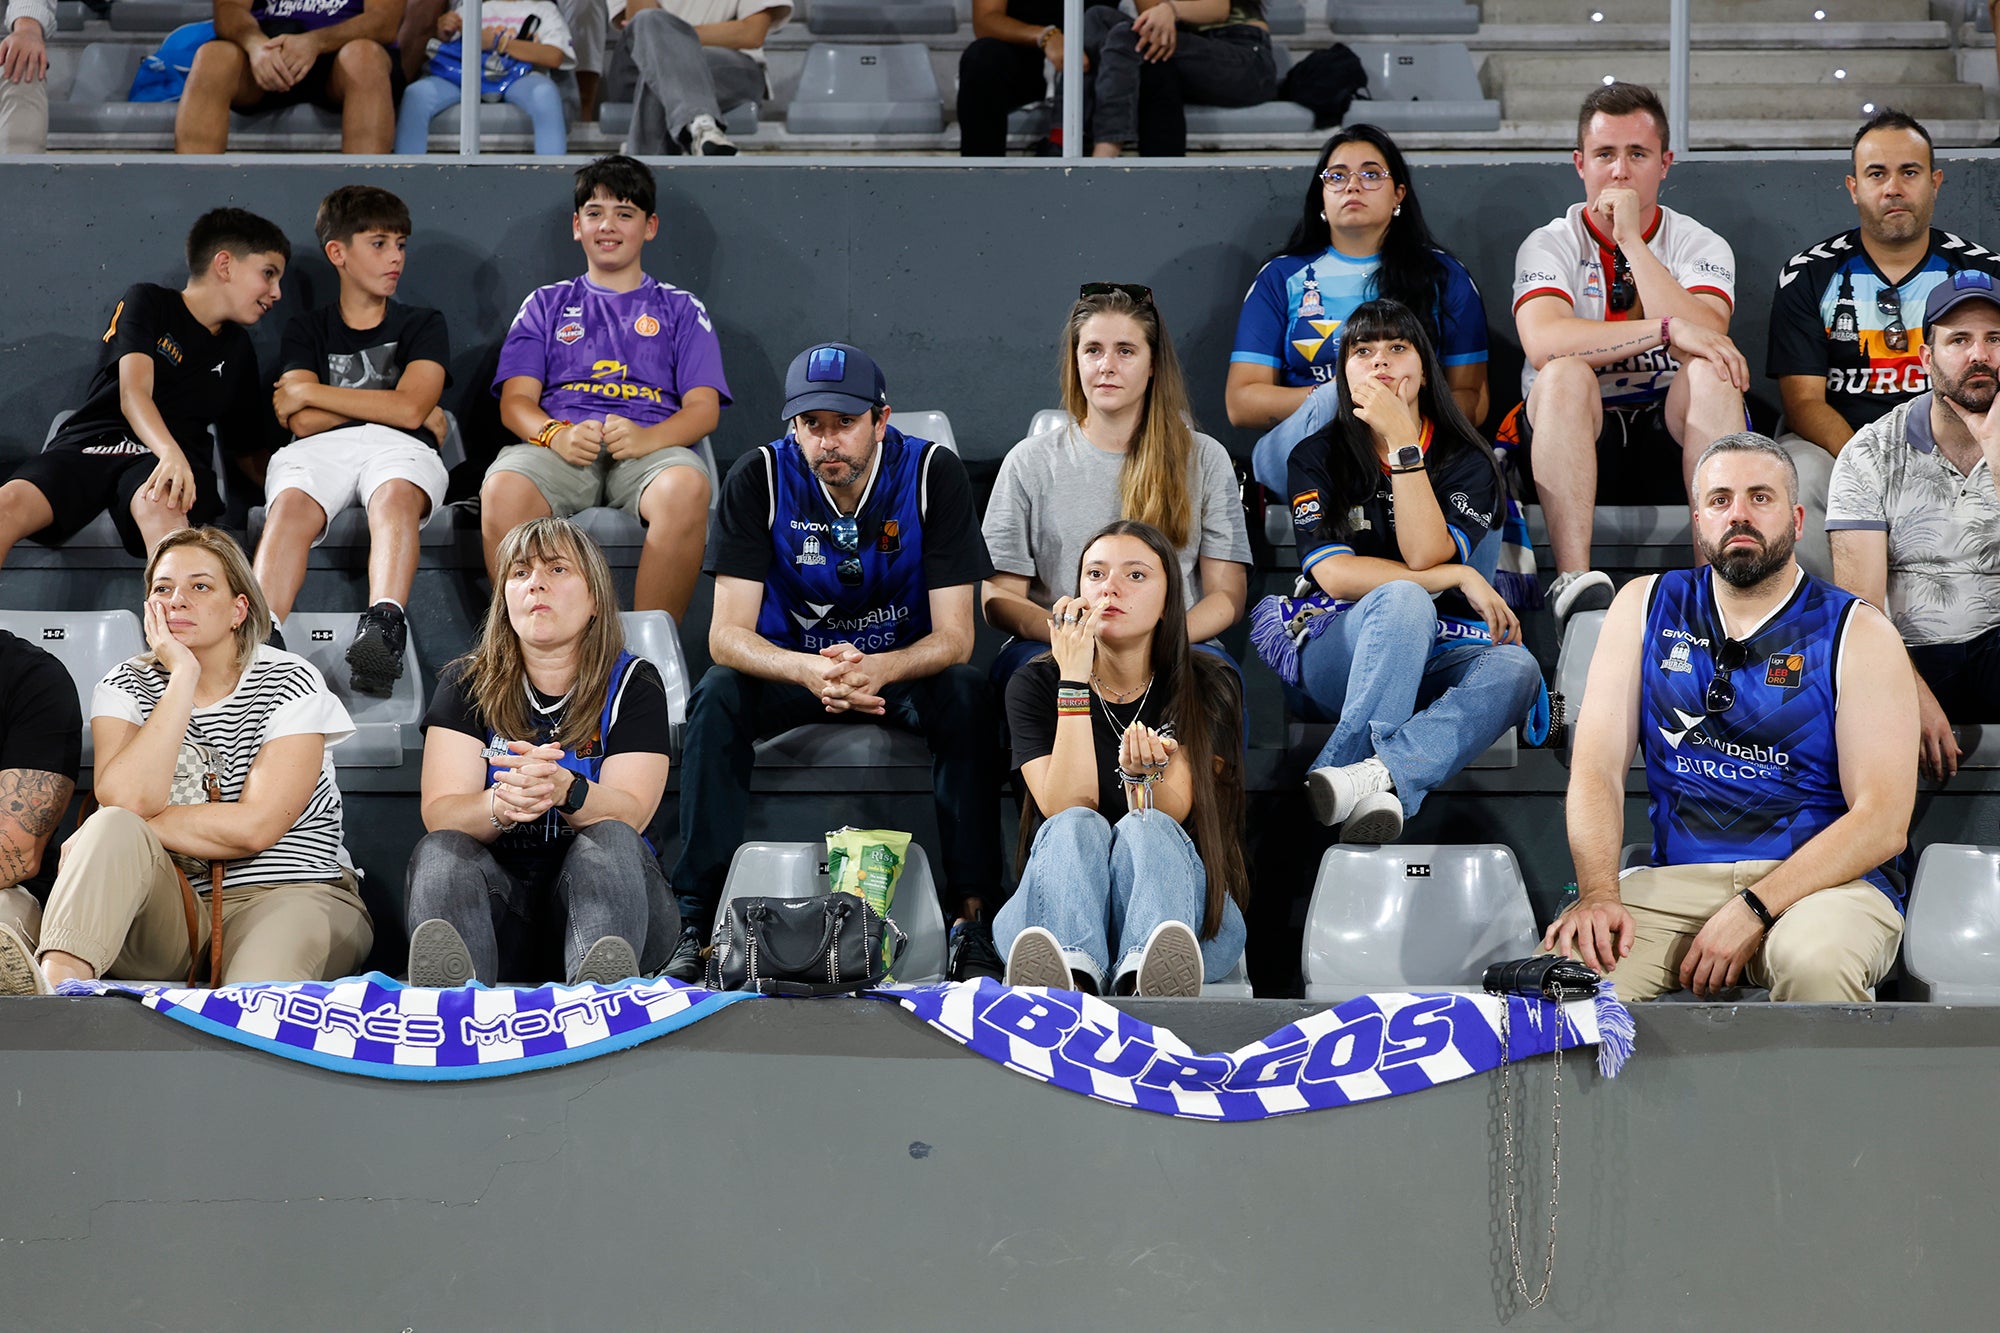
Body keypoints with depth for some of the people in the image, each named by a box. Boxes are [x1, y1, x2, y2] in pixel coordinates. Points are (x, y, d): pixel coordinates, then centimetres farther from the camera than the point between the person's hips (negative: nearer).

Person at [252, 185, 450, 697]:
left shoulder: (422, 325, 22)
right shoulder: (307, 329, 26)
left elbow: (409, 409, 2)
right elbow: (303, 424, 9)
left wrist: (307, 392, 6)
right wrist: (387, 406, 7)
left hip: (397, 447, -1)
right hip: (321, 449, 1)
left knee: (395, 496, -39)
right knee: (290, 505, -35)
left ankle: (382, 629, -64)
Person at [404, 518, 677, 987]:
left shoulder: (633, 684, 5)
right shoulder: (468, 684, 8)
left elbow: (629, 815, -11)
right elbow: (440, 814, -5)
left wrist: (563, 789, -35)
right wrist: (500, 806, -30)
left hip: (603, 893, -1)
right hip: (499, 890, 1)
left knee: (610, 840, -31)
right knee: (440, 848, -28)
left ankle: (598, 984, -64)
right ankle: (453, 980, -62)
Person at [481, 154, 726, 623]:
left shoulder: (680, 309, 24)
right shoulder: (546, 304, 26)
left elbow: (704, 407, 10)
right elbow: (516, 400, 13)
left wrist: (647, 438, -14)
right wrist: (555, 434, -12)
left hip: (651, 447, 0)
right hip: (561, 443, 1)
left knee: (686, 487, -39)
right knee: (502, 490, -36)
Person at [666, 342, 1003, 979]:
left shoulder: (933, 473, -16)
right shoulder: (760, 477, -15)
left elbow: (954, 637, -18)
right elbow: (728, 634, -19)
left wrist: (878, 671, -41)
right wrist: (809, 671, -41)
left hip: (900, 669, 0)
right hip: (791, 666, 1)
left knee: (966, 695, -32)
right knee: (718, 695, -30)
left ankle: (973, 913, -29)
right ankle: (700, 921, -28)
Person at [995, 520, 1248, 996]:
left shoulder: (1208, 688, 3)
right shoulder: (1035, 684, 4)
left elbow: (1168, 818, -10)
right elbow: (1064, 806, -12)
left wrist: (1145, 770, -34)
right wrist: (1074, 682, -17)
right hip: (1051, 915, 0)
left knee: (1143, 829, -32)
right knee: (1077, 826, -31)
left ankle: (1148, 976, -67)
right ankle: (1071, 975, -65)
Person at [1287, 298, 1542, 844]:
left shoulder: (1467, 460, 6)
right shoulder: (1316, 457, 4)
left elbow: (1424, 555, -13)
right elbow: (1335, 575, -10)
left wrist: (1402, 440, -15)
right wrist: (1459, 578, -14)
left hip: (1432, 662, 2)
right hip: (1333, 665, -2)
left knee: (1515, 668, -31)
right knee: (1403, 600, -35)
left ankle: (1376, 774, -52)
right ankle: (1377, 790, -48)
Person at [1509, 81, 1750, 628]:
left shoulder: (1701, 246, 6)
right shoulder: (1548, 246, 2)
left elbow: (1704, 335, -16)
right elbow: (1543, 343, -20)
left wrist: (1632, 239, -13)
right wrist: (1668, 329, -27)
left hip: (1669, 440, 1)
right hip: (1574, 440, -1)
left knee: (1712, 373, -28)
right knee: (1565, 375, -32)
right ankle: (1574, 578, -42)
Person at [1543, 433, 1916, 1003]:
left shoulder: (1858, 634, 1)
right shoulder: (1646, 606, 11)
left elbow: (1882, 822, -7)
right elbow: (1597, 767, 4)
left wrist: (1753, 912, -19)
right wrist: (1599, 892, -16)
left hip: (1822, 880, -1)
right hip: (1676, 878, 1)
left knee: (1815, 962, -37)